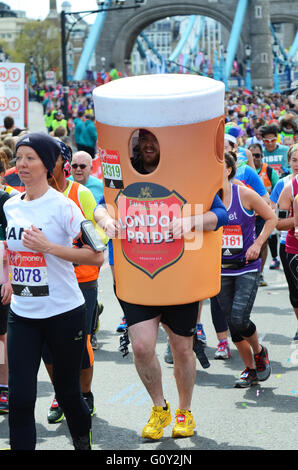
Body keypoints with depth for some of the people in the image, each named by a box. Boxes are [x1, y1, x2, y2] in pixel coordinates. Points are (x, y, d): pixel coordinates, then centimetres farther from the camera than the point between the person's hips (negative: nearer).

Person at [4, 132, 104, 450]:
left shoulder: (62, 205, -11)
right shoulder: (10, 206, 6)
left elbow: (96, 257, -17)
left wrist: (48, 247, -22)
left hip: (64, 313, -4)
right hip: (22, 315, 4)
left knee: (68, 393, 9)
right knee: (20, 398, -5)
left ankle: (84, 443, 35)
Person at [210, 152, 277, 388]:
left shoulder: (245, 195, -10)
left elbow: (272, 218, 1)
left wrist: (257, 244, -8)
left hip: (247, 267, -3)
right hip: (221, 270, 4)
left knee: (239, 320, -15)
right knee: (232, 324, 6)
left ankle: (259, 352, 16)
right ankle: (250, 369, 25)